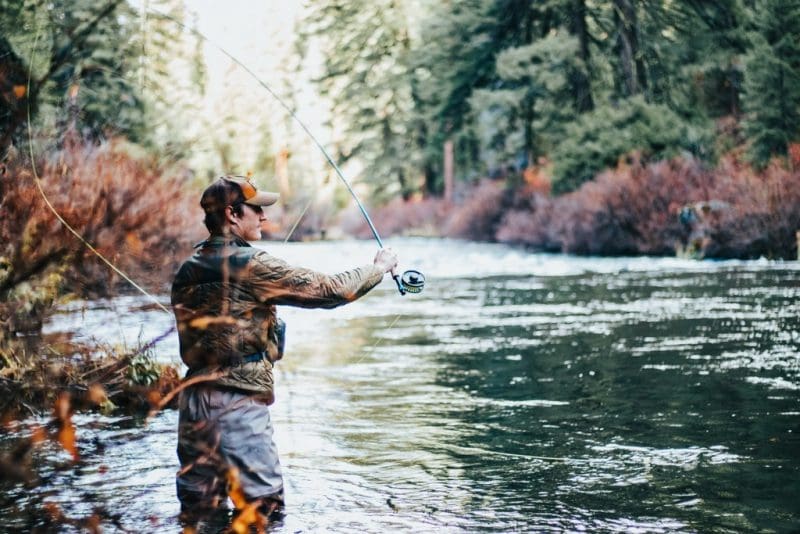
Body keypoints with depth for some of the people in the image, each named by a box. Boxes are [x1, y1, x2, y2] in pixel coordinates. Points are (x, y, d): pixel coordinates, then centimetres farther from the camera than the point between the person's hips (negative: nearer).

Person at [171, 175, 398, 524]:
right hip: (238, 403, -8)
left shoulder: (187, 272, 9)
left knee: (197, 510, 13)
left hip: (194, 399, 8)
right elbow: (327, 290, -9)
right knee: (263, 509, 0)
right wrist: (379, 267, 7)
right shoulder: (250, 265, -12)